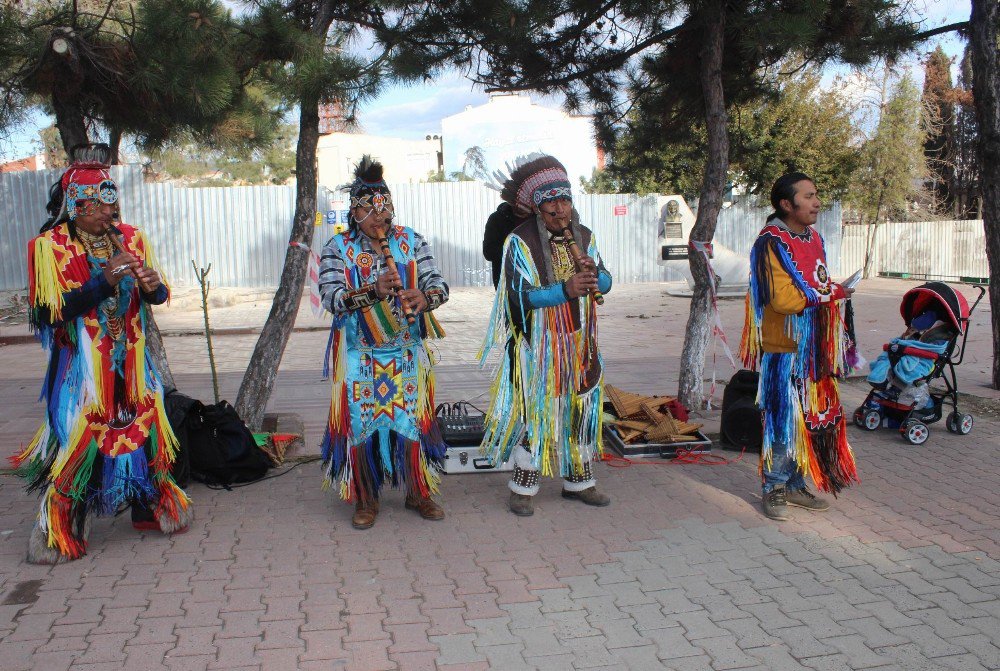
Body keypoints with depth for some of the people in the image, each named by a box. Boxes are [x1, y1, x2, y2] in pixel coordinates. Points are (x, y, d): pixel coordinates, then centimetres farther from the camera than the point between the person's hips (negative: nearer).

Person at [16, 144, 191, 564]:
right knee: (78, 440, -3)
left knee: (144, 429, 11)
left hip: (131, 362, 5)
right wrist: (104, 282, -23)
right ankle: (59, 533, 12)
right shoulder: (49, 246, -8)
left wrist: (153, 286, -14)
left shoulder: (131, 239, 6)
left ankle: (150, 506, 30)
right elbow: (50, 312, -16)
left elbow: (158, 296, 10)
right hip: (81, 365, -5)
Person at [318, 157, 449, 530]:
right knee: (361, 423, 3)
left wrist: (425, 297, -28)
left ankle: (419, 493, 23)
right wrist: (374, 291, -32)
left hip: (407, 355, 2)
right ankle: (366, 499, 20)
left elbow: (439, 284, -5)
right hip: (359, 357, -1)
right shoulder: (338, 248, -3)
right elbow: (331, 298, -16)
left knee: (413, 421, 5)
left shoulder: (411, 241, 3)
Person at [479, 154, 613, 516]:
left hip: (580, 344, 6)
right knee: (535, 411, 0)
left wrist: (595, 274, -18)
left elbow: (606, 282, 6)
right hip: (538, 346, -6)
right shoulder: (520, 242, -12)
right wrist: (565, 289, -33)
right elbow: (522, 295, -19)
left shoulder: (583, 236, 6)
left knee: (581, 409, 12)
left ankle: (578, 481, 28)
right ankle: (522, 488, 14)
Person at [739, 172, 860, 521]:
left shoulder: (814, 239, 14)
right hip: (785, 349, -8)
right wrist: (827, 294, -11)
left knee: (813, 417, 11)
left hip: (815, 349, 8)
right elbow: (782, 298, -21)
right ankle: (774, 489, 11)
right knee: (784, 418, -3)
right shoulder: (772, 243, -13)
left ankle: (795, 484, 23)